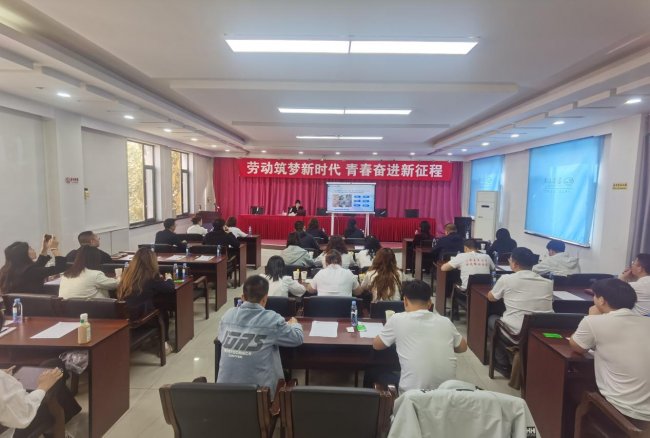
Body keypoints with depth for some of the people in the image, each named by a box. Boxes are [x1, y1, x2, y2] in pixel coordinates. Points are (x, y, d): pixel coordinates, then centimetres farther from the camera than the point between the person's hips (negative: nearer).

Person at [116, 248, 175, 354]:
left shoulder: (127, 272, 4)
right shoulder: (151, 275, -11)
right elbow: (171, 288, -5)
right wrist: (167, 280, 20)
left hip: (123, 316, 5)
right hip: (141, 317, -5)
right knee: (163, 313, 25)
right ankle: (164, 343, 27)